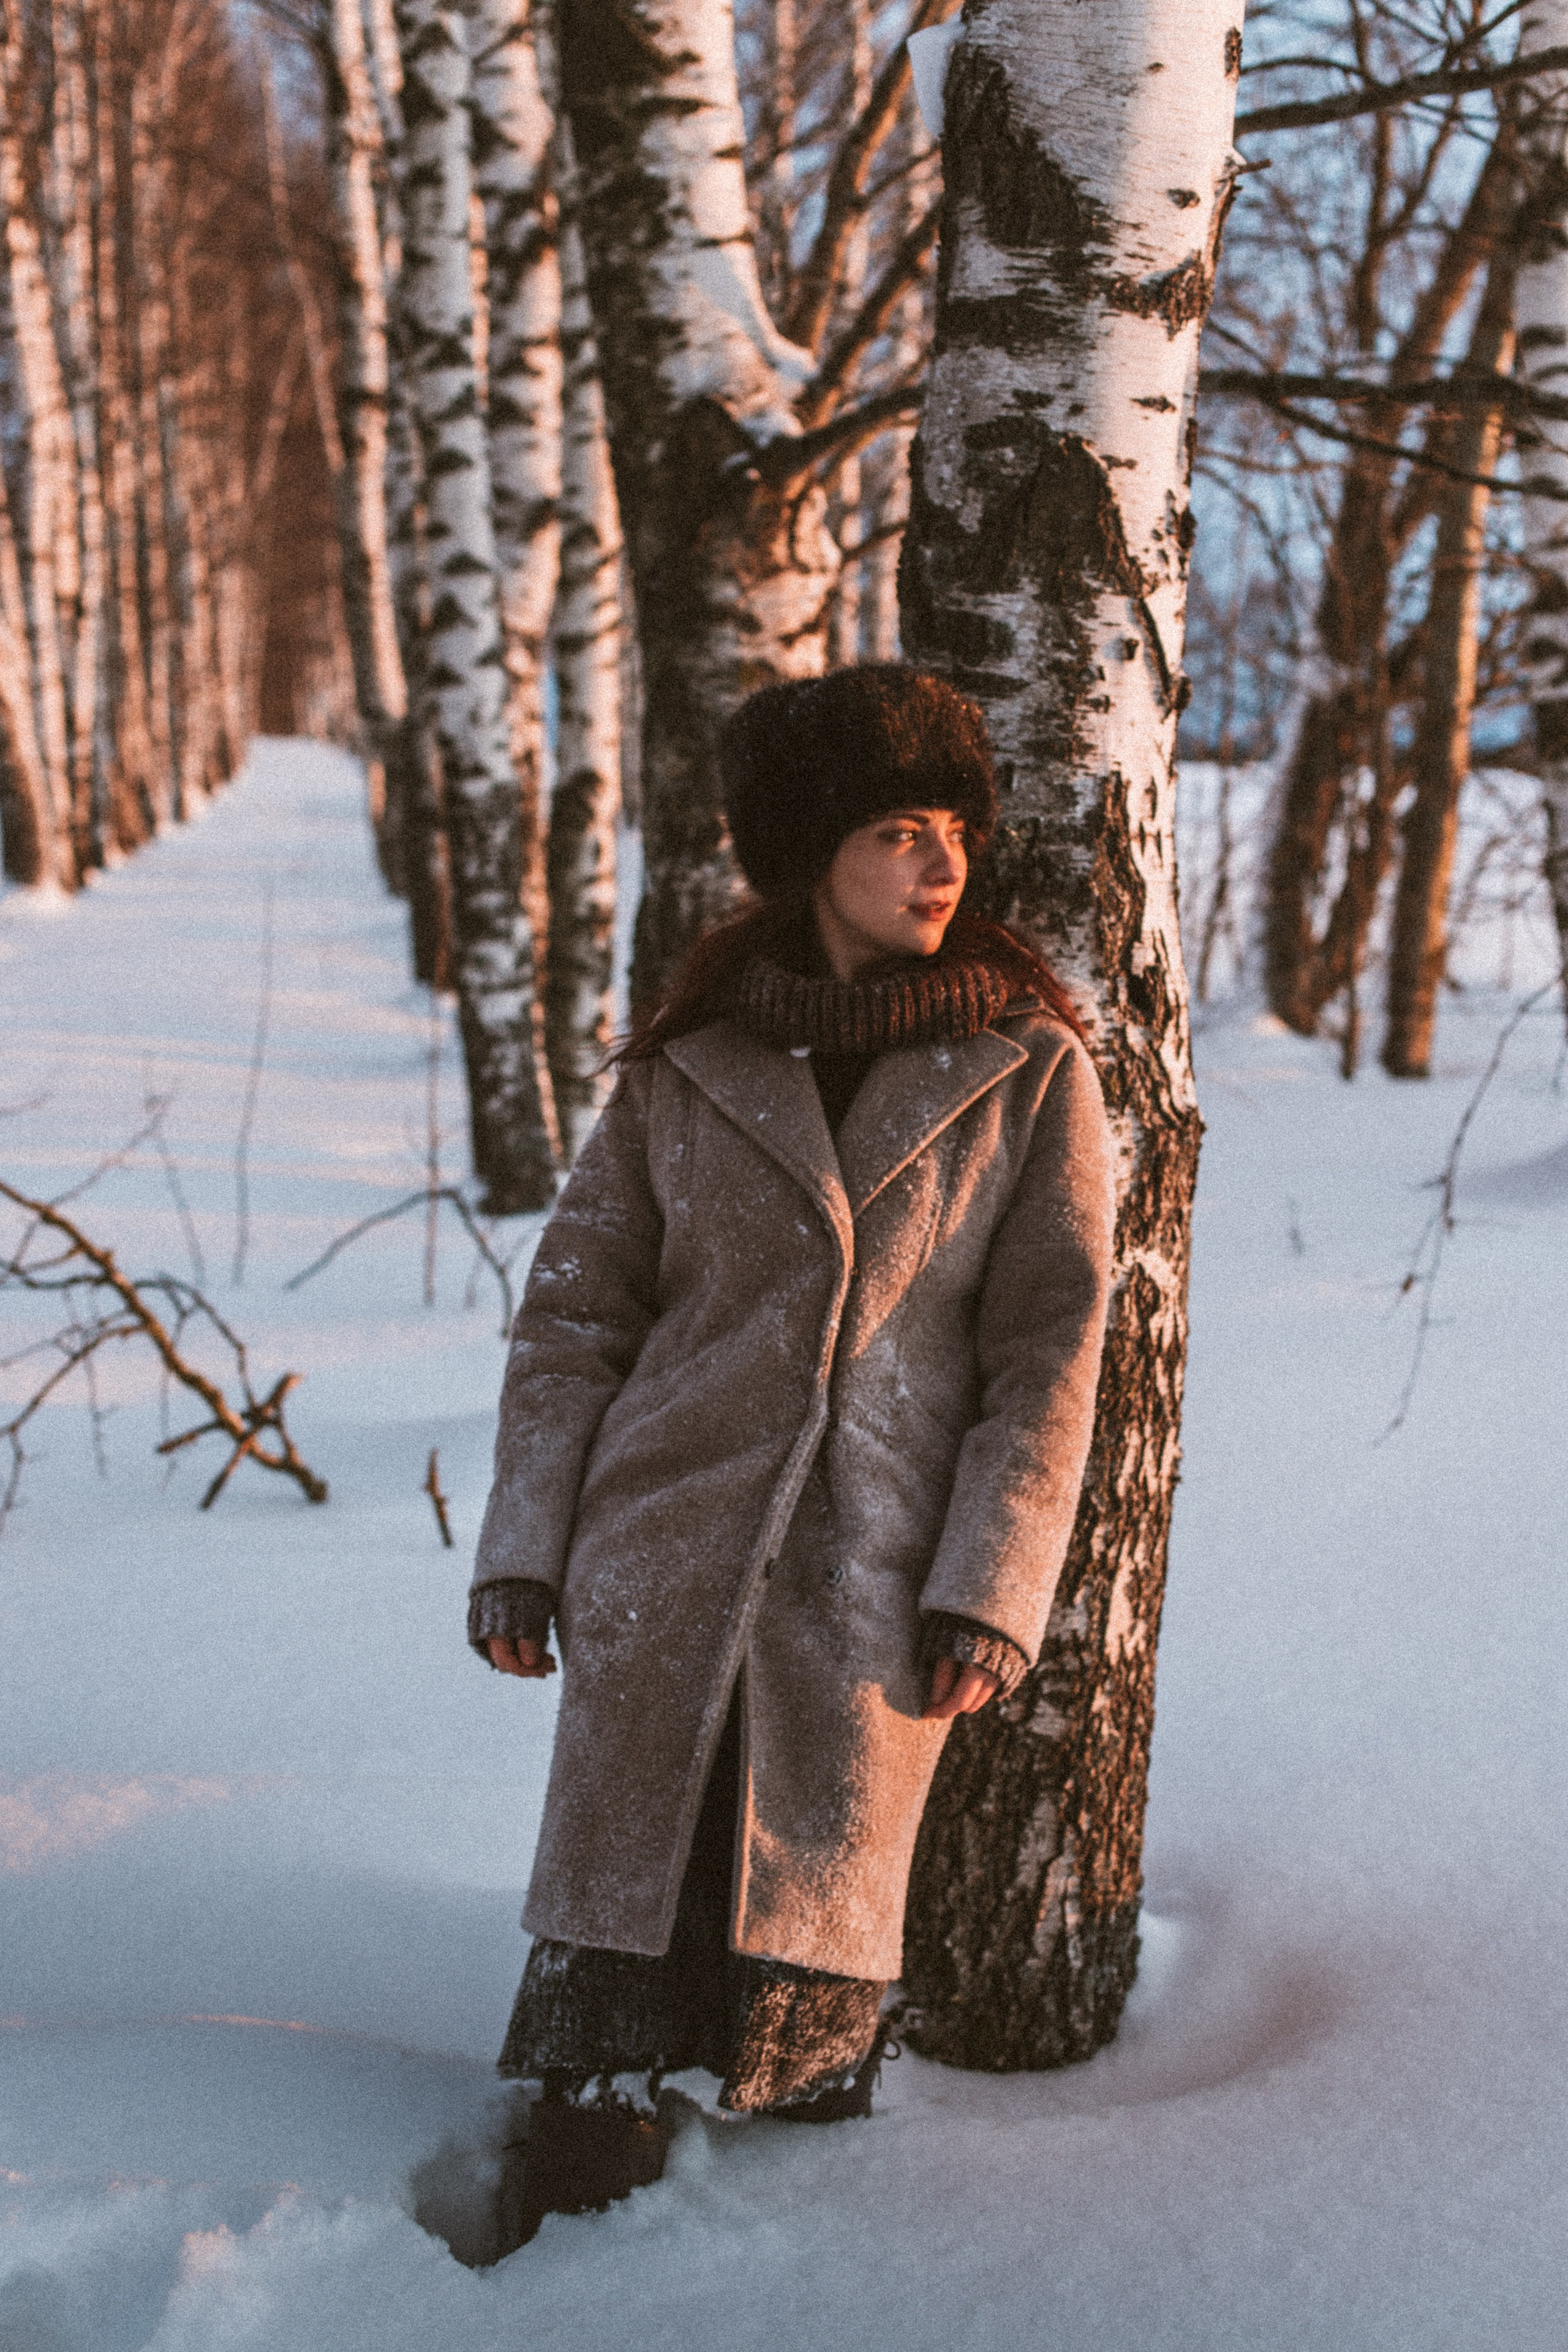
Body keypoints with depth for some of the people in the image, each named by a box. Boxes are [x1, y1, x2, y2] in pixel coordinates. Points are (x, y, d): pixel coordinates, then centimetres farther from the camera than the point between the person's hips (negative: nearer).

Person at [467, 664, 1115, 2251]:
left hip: (870, 1599, -1)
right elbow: (574, 1312, 8)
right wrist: (521, 1553, 1)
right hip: (664, 1567, 1)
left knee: (802, 1978, 4)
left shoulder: (1029, 1069, 2)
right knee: (623, 1928, 1)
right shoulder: (684, 1064, 5)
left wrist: (989, 1589, -8)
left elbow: (1050, 1345, 0)